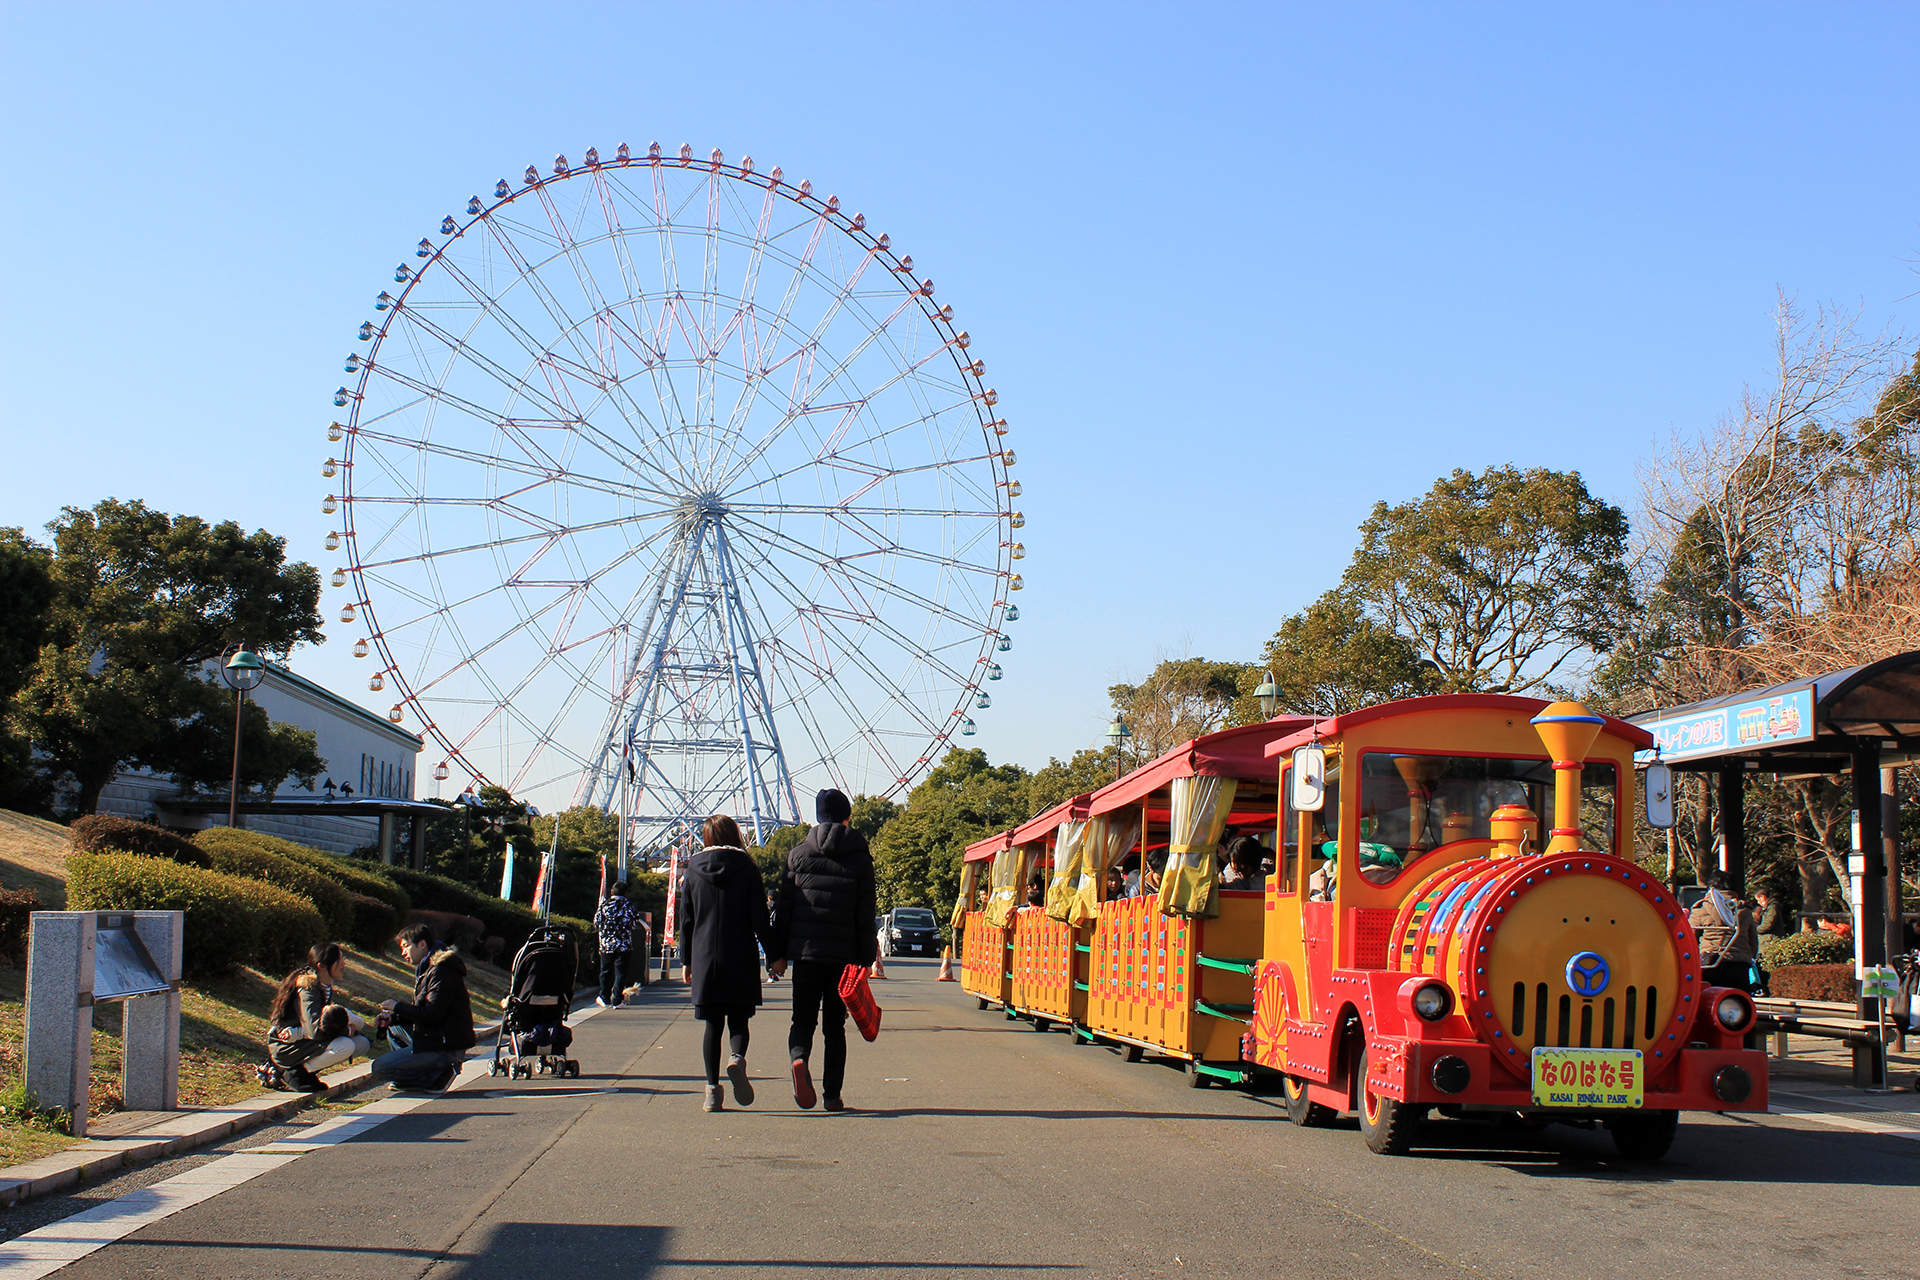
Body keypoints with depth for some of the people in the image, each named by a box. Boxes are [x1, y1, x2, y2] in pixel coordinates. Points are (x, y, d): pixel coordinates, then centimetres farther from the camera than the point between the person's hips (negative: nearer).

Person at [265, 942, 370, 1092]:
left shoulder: (325, 986, 4)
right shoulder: (307, 988, -23)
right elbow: (317, 1031, -33)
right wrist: (347, 1030, -20)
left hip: (302, 1040, 9)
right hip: (286, 1048, -9)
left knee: (362, 1044, -1)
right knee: (345, 1046, -27)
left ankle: (306, 1068, 3)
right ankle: (294, 1073, -10)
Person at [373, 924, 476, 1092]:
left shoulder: (441, 971, -16)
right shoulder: (428, 969, 18)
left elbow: (432, 1015, -22)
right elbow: (421, 1009, 19)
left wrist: (398, 1007, -11)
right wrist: (392, 1017, 3)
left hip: (446, 1047, -11)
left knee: (378, 1068, -12)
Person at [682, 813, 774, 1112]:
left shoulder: (693, 870, 4)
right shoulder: (747, 869, -3)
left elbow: (686, 918, 7)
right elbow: (760, 918, -5)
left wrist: (687, 961, 13)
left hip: (704, 957, 2)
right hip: (741, 958, -2)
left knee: (712, 1024, 8)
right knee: (738, 1020, 8)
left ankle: (713, 1089, 3)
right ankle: (737, 1059, -22)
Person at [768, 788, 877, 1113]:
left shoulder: (799, 854, 4)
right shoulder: (860, 858, 2)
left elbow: (784, 906, 4)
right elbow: (865, 914, -1)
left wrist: (777, 954, 8)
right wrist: (865, 960, 2)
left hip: (804, 951, 0)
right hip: (843, 953, 0)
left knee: (803, 1018, 7)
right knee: (835, 1025, 10)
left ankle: (799, 1058, -24)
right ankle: (833, 1095, 7)